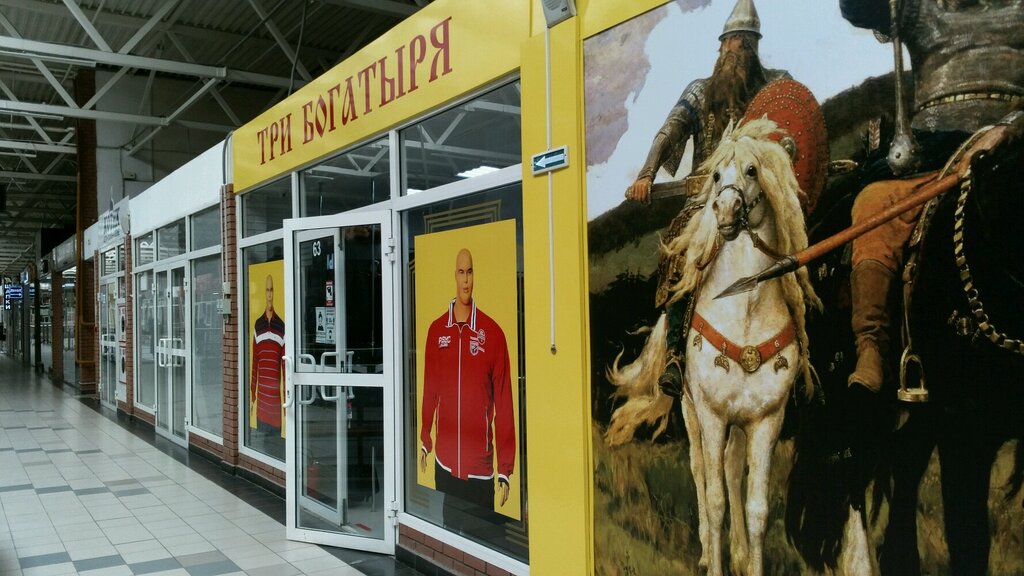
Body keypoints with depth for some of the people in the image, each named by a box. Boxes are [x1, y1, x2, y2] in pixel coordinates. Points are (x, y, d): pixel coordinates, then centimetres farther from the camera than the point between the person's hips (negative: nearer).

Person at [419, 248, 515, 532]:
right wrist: (425, 440, 16)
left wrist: (505, 469, -5)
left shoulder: (493, 333, -7)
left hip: (480, 469, -3)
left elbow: (503, 403, -5)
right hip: (444, 464, 3)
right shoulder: (436, 330, 2)